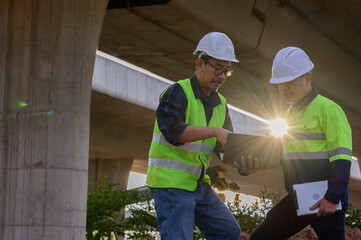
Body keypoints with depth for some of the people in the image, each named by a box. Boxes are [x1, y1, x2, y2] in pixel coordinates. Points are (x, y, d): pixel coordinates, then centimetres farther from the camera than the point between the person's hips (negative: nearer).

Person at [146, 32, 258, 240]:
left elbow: (225, 146, 10)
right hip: (171, 183, -8)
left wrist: (242, 163, -12)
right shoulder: (178, 92, -10)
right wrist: (215, 131, -28)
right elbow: (172, 130, -26)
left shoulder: (220, 104, 14)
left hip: (199, 184, 8)